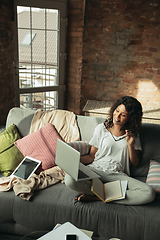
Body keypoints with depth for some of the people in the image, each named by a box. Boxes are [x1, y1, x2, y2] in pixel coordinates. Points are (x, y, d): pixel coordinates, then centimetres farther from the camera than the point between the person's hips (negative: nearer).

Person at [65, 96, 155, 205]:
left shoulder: (133, 135, 11)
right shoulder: (102, 128, 8)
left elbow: (135, 163, 9)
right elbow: (91, 157, 8)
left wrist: (130, 145, -6)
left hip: (118, 175, 1)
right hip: (96, 169, -1)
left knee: (149, 193, -28)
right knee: (70, 179, -33)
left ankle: (96, 197, -20)